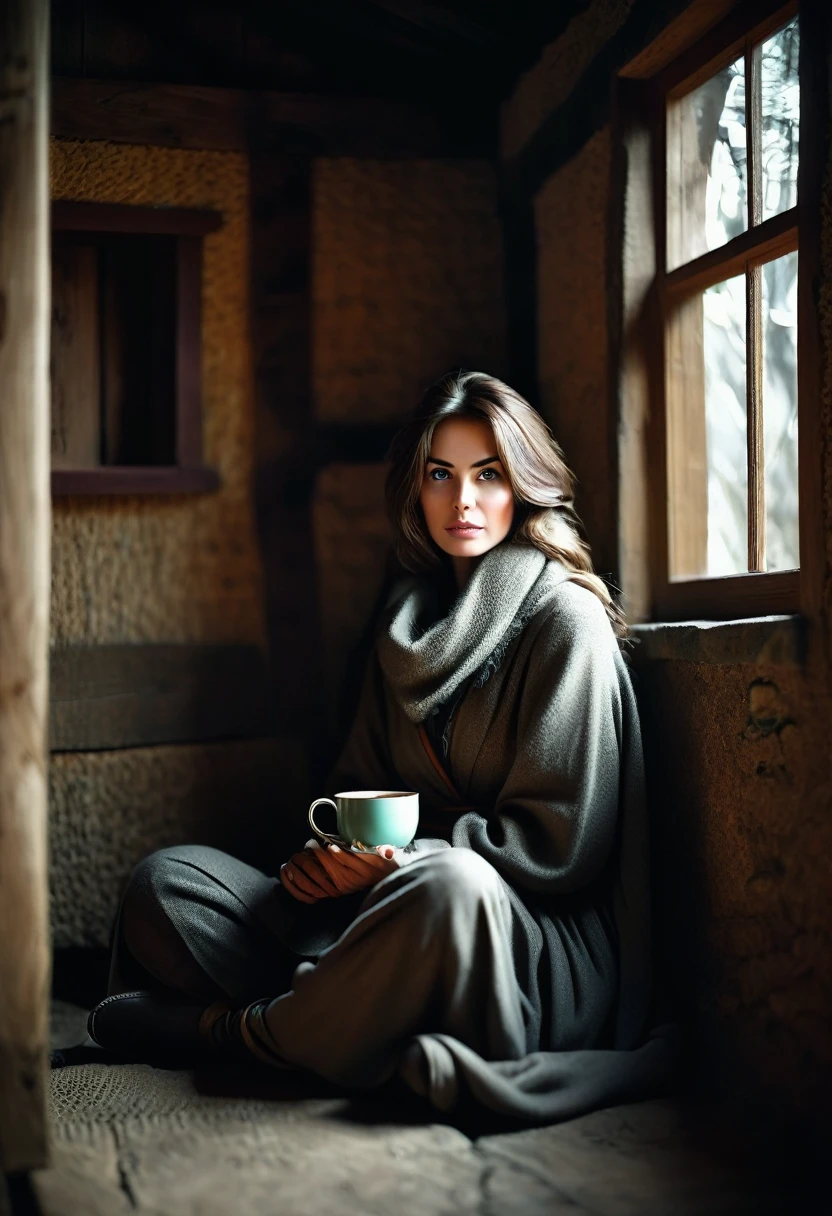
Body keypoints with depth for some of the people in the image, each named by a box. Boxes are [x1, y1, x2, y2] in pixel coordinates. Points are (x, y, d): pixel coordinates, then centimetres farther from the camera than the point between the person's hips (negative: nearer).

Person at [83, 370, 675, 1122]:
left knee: (448, 885, -40)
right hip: (402, 918, 6)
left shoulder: (567, 621, -7)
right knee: (166, 881, -2)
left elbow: (559, 843, -11)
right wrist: (332, 856, -4)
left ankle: (247, 1030, -16)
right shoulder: (410, 620, 13)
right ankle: (336, 1019, -19)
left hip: (535, 955, -5)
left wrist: (401, 860, -17)